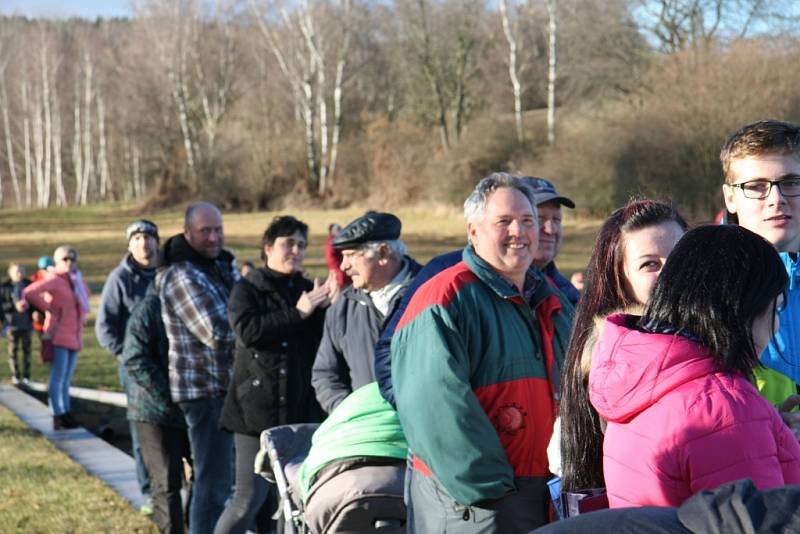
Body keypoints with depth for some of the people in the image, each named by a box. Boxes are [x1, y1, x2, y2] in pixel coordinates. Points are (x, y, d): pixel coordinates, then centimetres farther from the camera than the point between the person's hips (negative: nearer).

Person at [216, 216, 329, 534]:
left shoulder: (309, 291, 14)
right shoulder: (247, 290, 4)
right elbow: (247, 330, -16)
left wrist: (326, 309, -11)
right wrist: (297, 313, -15)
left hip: (301, 412, 4)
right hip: (257, 411, -4)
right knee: (251, 498, -6)